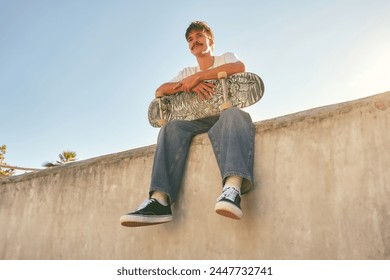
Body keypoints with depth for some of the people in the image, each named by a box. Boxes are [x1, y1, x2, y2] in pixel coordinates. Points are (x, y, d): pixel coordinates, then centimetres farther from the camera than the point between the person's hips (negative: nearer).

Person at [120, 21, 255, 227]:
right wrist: (188, 84, -14)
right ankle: (159, 201, -46)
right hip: (200, 121, 3)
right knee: (172, 126, -28)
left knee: (233, 114, -39)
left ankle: (232, 189, -64)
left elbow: (240, 67, -12)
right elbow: (160, 90, 6)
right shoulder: (187, 72, 24)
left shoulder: (226, 58, 16)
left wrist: (196, 77, -15)